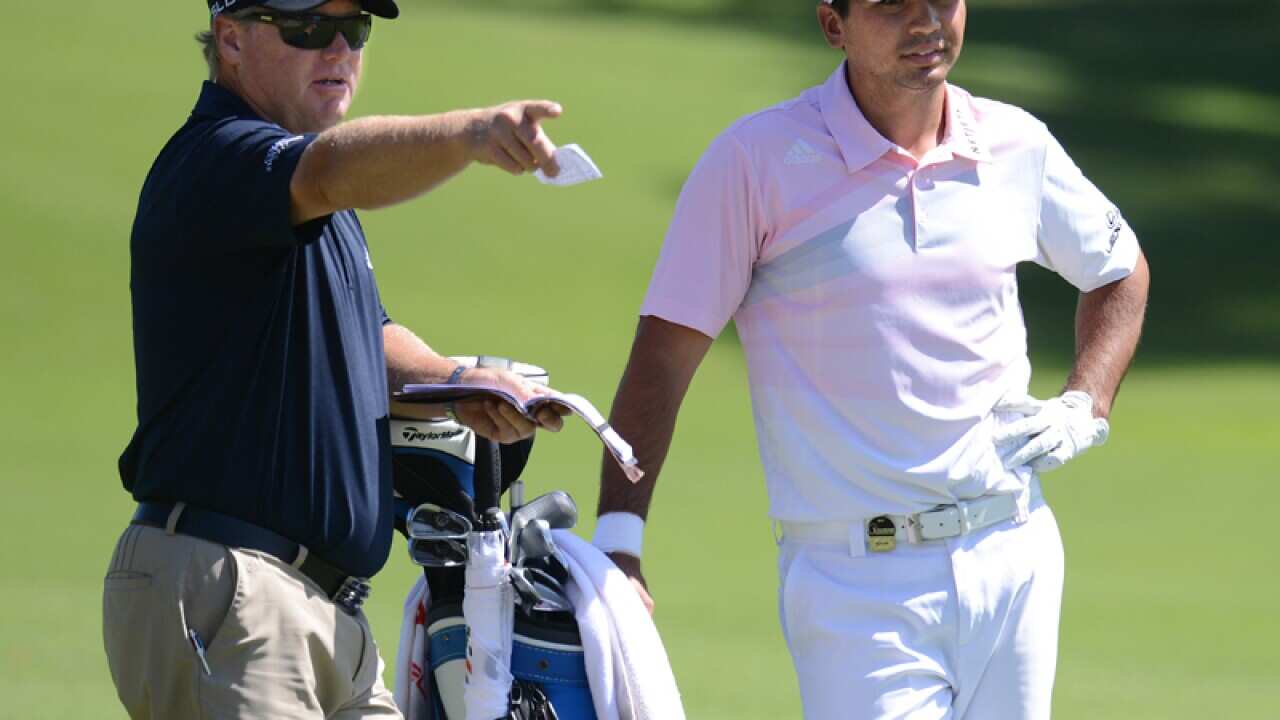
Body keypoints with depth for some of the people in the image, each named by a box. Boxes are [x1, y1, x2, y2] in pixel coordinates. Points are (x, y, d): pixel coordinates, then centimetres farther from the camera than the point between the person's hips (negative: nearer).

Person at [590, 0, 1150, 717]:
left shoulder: (1016, 144, 7)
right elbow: (665, 353, -7)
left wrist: (1083, 409, 10)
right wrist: (618, 537, -14)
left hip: (1016, 558, 4)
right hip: (857, 583, -4)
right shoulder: (759, 159, -7)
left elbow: (1120, 270, 26)